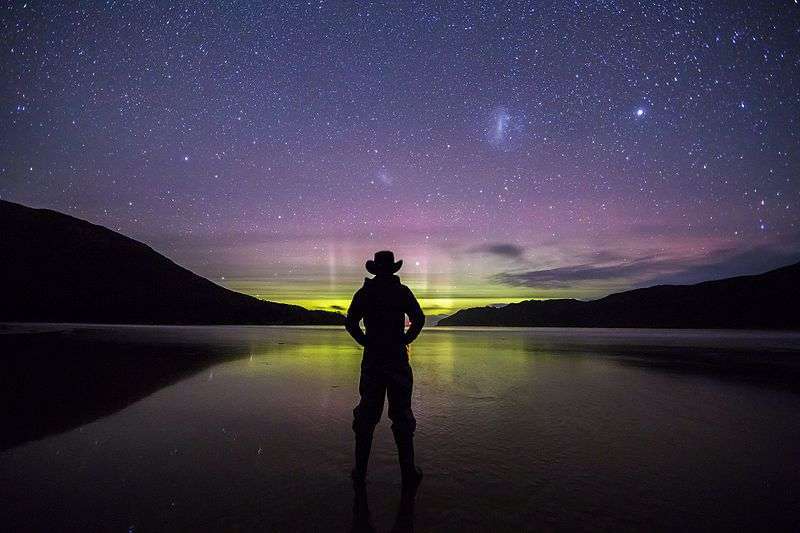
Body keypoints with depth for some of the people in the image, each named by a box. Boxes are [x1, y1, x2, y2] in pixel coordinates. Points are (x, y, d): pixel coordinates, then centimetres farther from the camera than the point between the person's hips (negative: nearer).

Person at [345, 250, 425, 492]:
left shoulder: (363, 293, 4)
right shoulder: (402, 291, -1)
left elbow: (350, 322, -5)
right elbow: (419, 319, -10)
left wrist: (365, 341, 4)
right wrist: (405, 340, 1)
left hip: (372, 359, 2)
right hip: (397, 358, -1)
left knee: (366, 415, 10)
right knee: (402, 415, 5)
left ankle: (360, 472, 16)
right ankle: (408, 473, 9)